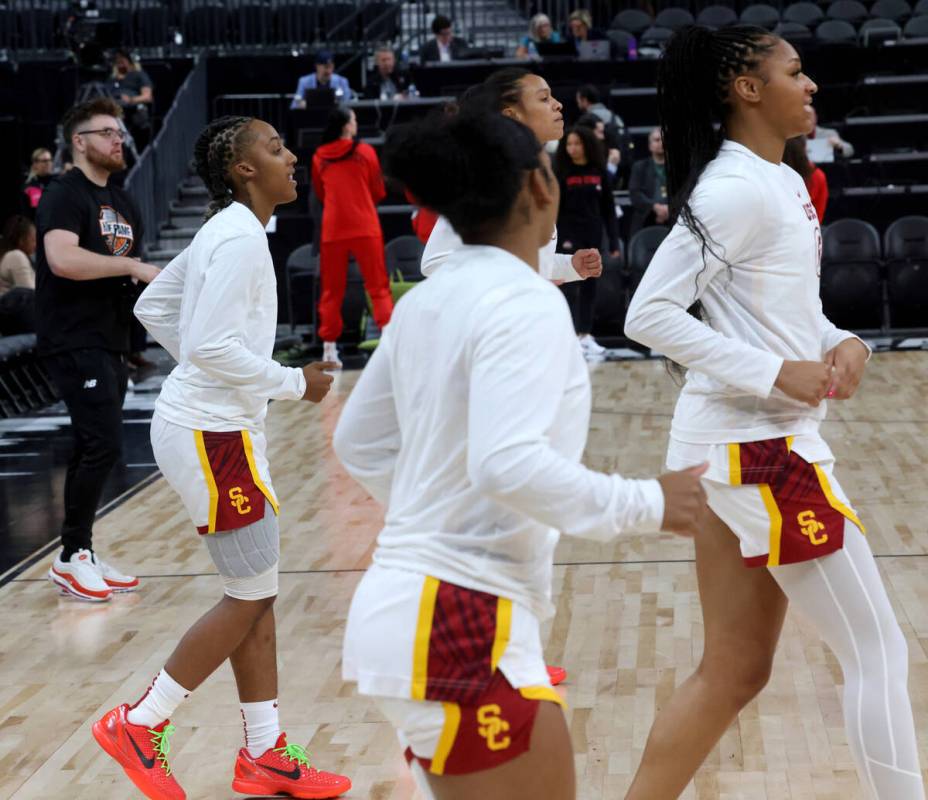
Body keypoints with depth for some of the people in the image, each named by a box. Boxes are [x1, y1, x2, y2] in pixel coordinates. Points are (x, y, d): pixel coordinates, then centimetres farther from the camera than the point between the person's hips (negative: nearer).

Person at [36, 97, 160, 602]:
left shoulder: (122, 204, 17)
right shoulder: (65, 195, -10)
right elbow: (62, 259, -26)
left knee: (93, 450, 10)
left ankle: (82, 555, 17)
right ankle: (71, 557, -4)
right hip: (74, 344, -9)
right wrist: (131, 266, -24)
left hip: (110, 343, 9)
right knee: (103, 446, -14)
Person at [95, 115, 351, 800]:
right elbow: (213, 345, -25)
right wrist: (292, 382, -15)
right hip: (215, 437, -10)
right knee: (249, 599, -2)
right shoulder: (240, 239, -17)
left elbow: (153, 306, 21)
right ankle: (139, 725, 9)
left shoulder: (226, 232, 13)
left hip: (222, 427, 10)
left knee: (259, 596, 12)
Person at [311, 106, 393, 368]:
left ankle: (329, 349, 7)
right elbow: (379, 192, 5)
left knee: (331, 290, 10)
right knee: (378, 287, 4)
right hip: (365, 228, -2)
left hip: (332, 230, 2)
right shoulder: (365, 152, -4)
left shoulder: (319, 157, 2)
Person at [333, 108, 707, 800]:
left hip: (412, 606, 9)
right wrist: (645, 505, -17)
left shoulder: (426, 301, 10)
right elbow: (509, 463, -27)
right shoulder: (526, 302, -15)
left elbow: (359, 442, 19)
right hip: (464, 627, -9)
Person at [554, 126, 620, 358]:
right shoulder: (560, 173, -3)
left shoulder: (599, 172, 6)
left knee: (590, 286, 7)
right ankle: (573, 337, -2)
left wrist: (614, 241, 5)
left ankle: (586, 334, 14)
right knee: (571, 287, -4)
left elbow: (608, 209, 8)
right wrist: (559, 238, -15)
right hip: (569, 237, -4)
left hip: (593, 237, 4)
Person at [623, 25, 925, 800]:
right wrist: (775, 374, -20)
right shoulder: (734, 189, -15)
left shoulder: (784, 183, 13)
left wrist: (840, 343, 1)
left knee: (734, 670, 13)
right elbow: (650, 314, -20)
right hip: (756, 446, -9)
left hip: (761, 443, 9)